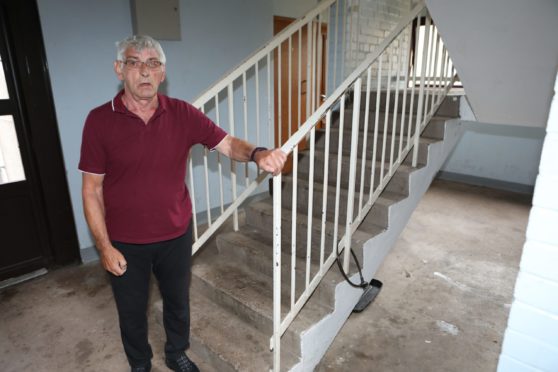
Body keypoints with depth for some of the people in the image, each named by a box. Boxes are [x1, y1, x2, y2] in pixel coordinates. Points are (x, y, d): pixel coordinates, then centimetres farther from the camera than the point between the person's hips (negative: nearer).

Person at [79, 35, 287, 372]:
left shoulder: (182, 114, -8)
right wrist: (104, 247, -10)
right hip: (125, 243, -1)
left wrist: (257, 154, -32)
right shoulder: (100, 120, -13)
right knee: (132, 311, 20)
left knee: (178, 301, 23)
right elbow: (92, 189, -9)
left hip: (176, 236, 2)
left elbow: (228, 143, -10)